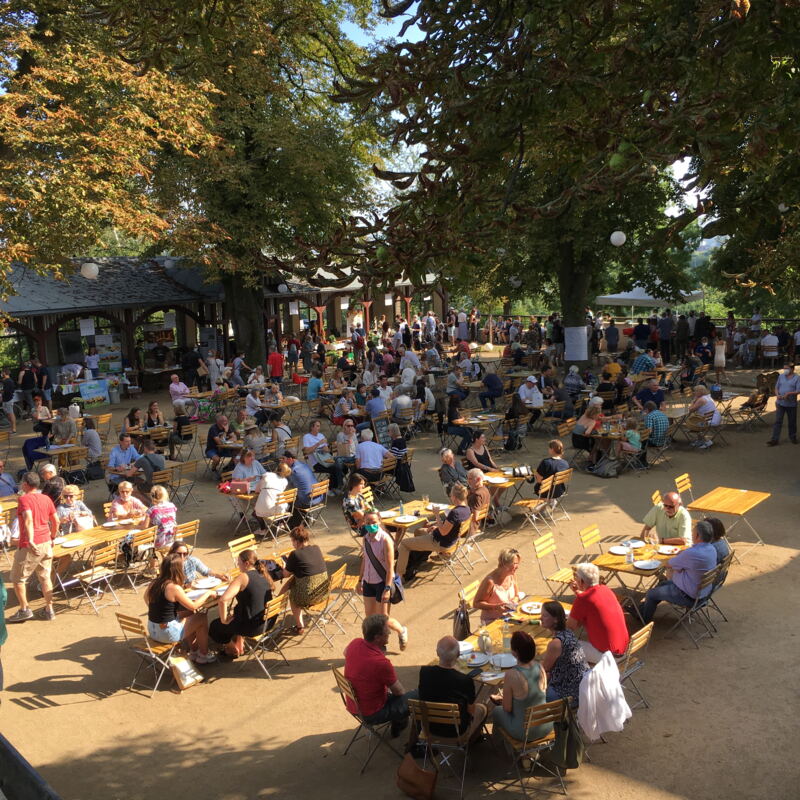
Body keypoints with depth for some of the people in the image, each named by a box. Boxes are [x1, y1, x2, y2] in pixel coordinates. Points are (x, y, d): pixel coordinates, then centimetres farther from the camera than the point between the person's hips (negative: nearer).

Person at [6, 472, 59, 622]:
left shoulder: (24, 499, -11)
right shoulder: (46, 499, 8)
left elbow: (28, 519, -26)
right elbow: (56, 521, 11)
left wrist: (30, 540, -30)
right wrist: (52, 537, 23)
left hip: (29, 546, -6)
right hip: (46, 543, 6)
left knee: (17, 578, 11)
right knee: (45, 577, 14)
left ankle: (24, 610, 13)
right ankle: (49, 609, 17)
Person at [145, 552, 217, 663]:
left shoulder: (155, 583, -2)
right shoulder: (174, 588, -24)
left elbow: (146, 597, 20)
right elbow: (193, 606, -13)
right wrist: (207, 593, 0)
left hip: (152, 630, 8)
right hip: (167, 633, -8)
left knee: (188, 615, 27)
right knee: (202, 618, 8)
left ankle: (194, 652, 36)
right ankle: (203, 655, 23)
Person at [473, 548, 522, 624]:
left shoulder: (512, 575, -3)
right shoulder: (490, 581, -24)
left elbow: (516, 595, 14)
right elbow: (476, 604, -16)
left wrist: (514, 601, -9)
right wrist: (496, 607, -26)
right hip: (491, 621, -7)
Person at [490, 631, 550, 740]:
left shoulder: (511, 675, -26)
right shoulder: (540, 668, -10)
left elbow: (507, 708, -15)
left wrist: (504, 698, 8)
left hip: (525, 733, -5)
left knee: (496, 711, 24)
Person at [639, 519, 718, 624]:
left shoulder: (691, 553, -33)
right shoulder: (712, 549, -5)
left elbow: (668, 564, -16)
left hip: (689, 596, -9)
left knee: (651, 594, 9)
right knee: (663, 585, 26)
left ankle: (644, 623, 31)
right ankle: (641, 609, 39)